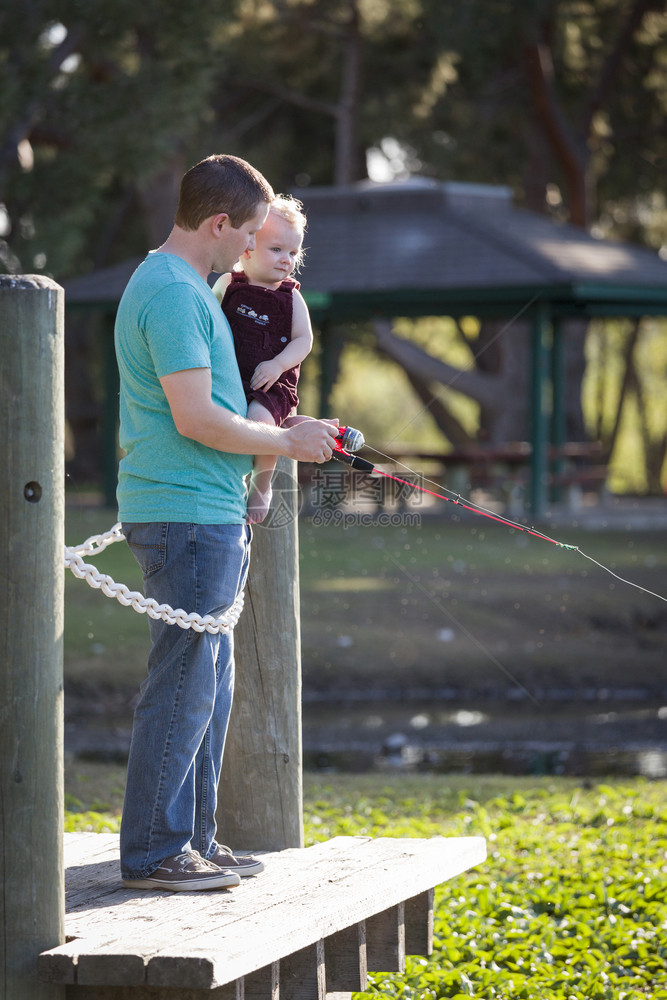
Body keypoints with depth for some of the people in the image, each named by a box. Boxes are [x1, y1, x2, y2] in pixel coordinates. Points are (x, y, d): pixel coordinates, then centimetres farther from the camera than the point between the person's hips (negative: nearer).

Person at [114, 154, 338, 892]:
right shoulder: (174, 293, -16)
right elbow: (195, 418, -21)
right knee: (184, 684, -8)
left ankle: (193, 839, 20)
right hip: (187, 516, -11)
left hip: (208, 514, 11)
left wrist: (289, 434, 15)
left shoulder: (183, 286, 19)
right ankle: (152, 853, -4)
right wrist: (286, 442, -9)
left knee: (209, 682, 14)